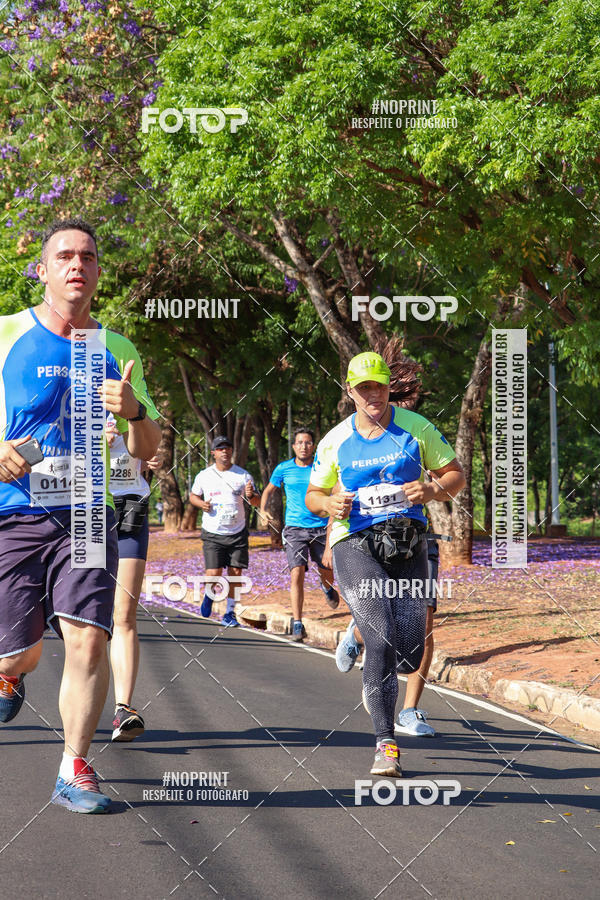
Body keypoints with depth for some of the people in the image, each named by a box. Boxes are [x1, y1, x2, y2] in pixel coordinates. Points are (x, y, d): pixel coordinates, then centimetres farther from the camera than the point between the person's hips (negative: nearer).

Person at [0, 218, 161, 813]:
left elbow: (147, 449, 14)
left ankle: (74, 771, 0)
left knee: (88, 638, -14)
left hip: (84, 517, 2)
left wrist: (135, 410, -9)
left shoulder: (117, 351, 10)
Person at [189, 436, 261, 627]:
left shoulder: (243, 475, 2)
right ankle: (208, 596, 24)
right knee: (214, 573, -10)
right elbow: (193, 495, 17)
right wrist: (201, 503, -6)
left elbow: (257, 502, 5)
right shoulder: (204, 476, 3)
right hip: (213, 533, -1)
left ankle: (229, 613, 12)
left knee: (235, 573, -2)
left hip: (237, 532, 1)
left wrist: (251, 495, -19)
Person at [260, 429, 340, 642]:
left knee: (327, 574, 9)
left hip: (321, 528, 1)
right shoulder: (283, 469, 3)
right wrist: (262, 510, 2)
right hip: (294, 528, -1)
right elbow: (269, 489, 19)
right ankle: (297, 624, -11)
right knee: (297, 573, -15)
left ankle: (327, 588, 49)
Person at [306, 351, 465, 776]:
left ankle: (362, 634, 36)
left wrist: (432, 490, -13)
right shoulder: (335, 441, 7)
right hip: (356, 546, -2)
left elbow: (456, 474, 9)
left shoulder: (416, 427, 5)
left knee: (409, 656, -2)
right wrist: (328, 503, -7)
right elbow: (313, 494, 17)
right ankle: (386, 744, -15)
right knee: (383, 642, -21)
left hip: (408, 547, 2)